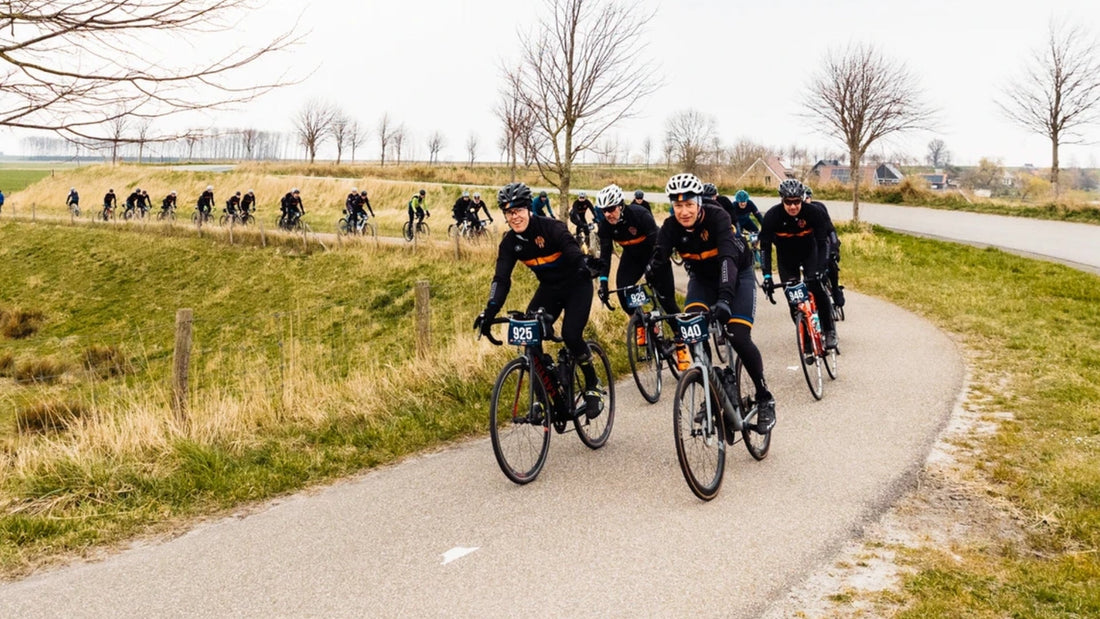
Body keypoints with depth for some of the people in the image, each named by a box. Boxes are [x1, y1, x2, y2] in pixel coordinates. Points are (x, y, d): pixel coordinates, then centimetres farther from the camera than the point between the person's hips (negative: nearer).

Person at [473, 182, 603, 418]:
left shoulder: (551, 228, -24)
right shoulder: (509, 242, -10)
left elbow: (575, 254, -36)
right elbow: (501, 279, -16)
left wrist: (584, 271, -56)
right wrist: (490, 311, -30)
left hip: (576, 286, -5)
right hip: (549, 288, 5)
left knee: (571, 335, -23)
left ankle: (593, 385, 1)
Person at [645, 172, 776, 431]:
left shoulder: (717, 217, -30)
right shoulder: (671, 228, -19)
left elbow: (728, 257, -42)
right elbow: (656, 260, -29)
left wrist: (724, 298, -57)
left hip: (737, 275, -4)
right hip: (702, 278, 4)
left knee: (738, 337, -19)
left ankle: (765, 399, 1)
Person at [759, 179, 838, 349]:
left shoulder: (812, 213, -27)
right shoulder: (772, 216, -27)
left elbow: (823, 243, -26)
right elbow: (765, 246, -25)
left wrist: (820, 270, -40)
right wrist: (767, 276, -34)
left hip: (809, 252, -1)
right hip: (786, 257, 1)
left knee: (817, 288, -20)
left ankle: (829, 331, -8)